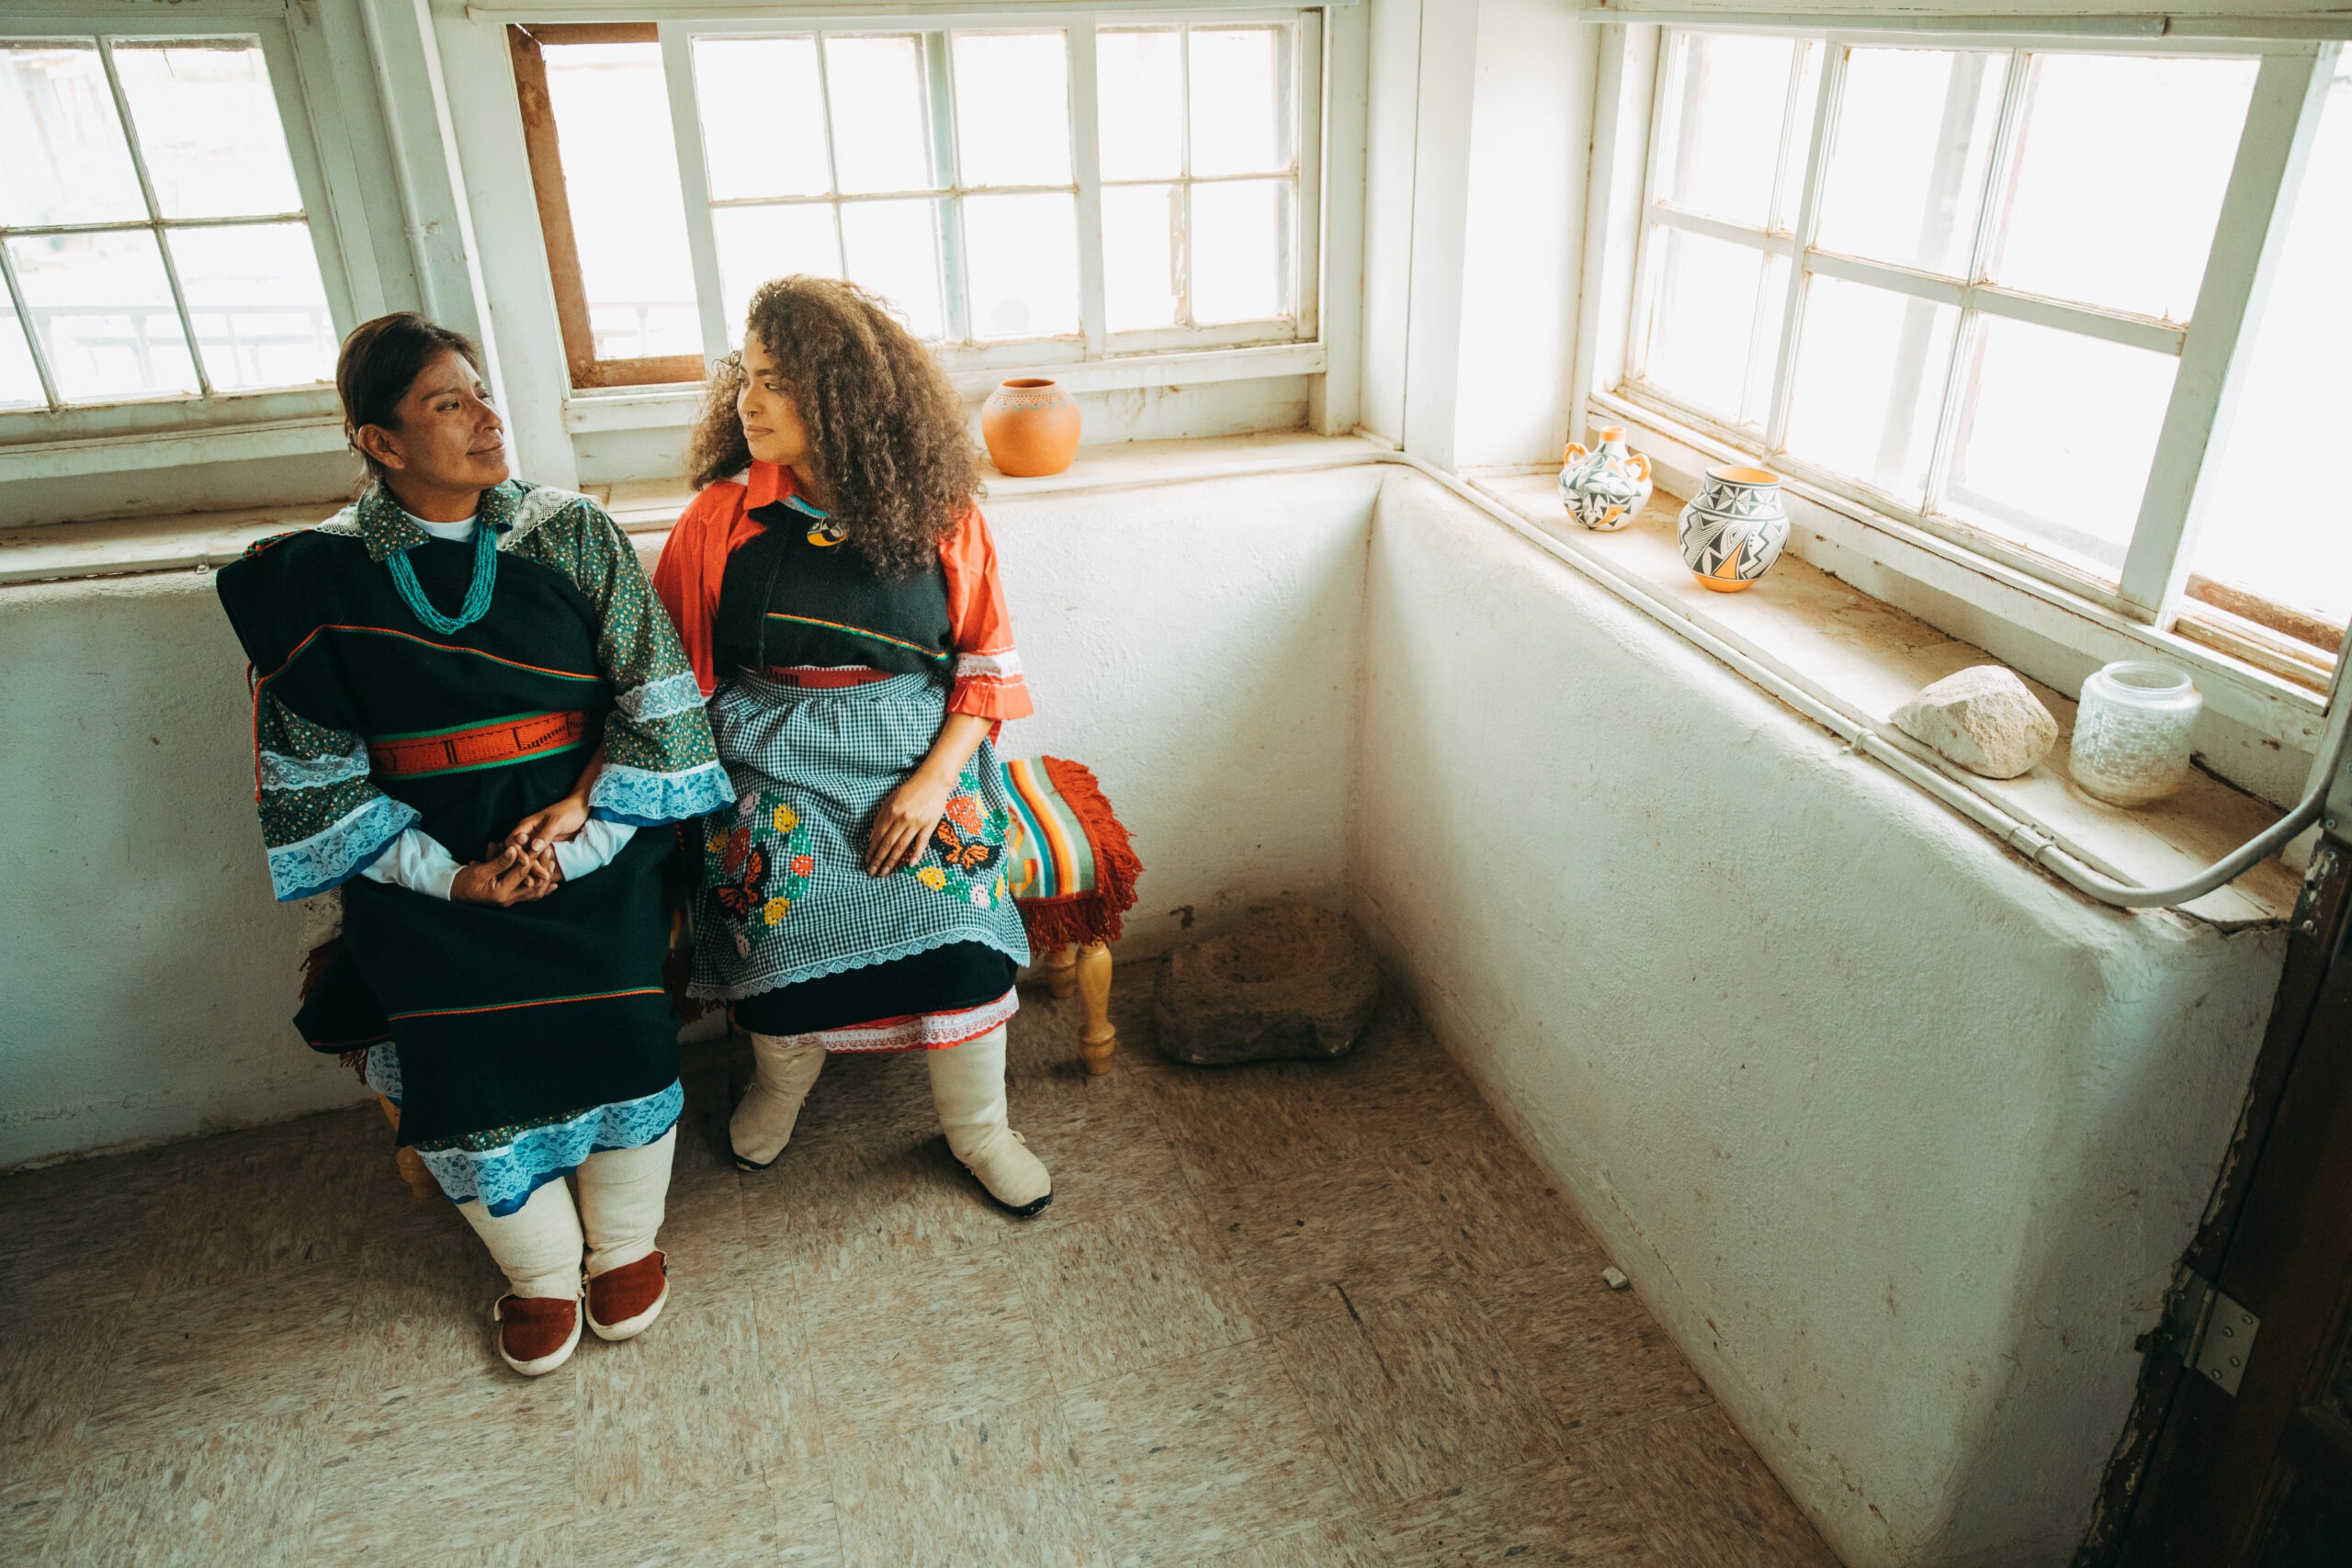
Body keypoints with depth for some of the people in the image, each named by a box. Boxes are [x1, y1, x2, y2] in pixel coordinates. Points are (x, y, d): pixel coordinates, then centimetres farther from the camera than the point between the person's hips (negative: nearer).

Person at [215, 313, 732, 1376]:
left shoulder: (571, 534, 2)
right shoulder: (319, 579, 1)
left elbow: (659, 702, -1)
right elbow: (317, 779, 0)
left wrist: (577, 832, -13)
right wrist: (453, 878, -10)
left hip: (587, 837, 0)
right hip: (428, 865, 0)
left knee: (613, 1021, -18)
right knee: (459, 1054, -15)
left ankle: (625, 1243, 11)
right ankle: (538, 1273, 14)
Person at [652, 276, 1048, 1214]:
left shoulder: (941, 518, -2)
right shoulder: (721, 517, -1)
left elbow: (988, 663, 0)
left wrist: (934, 779, -12)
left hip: (919, 758, 0)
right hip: (774, 768, 1)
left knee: (959, 933, -18)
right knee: (778, 924, -18)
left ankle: (978, 1129, 10)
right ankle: (780, 1078, 20)